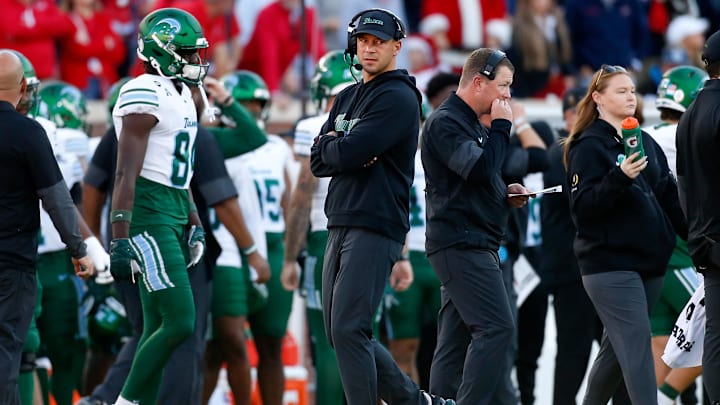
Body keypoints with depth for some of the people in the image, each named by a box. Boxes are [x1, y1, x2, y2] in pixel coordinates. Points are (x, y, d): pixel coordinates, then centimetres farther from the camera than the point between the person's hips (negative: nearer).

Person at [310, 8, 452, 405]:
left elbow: (348, 153, -18)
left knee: (349, 329, -15)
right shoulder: (346, 98, 19)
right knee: (339, 332, 10)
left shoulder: (398, 98, -8)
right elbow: (318, 162, 10)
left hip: (376, 227, -9)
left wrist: (332, 145, 3)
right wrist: (344, 150, -9)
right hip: (341, 226, 9)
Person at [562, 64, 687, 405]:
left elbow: (669, 199, 18)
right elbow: (583, 207, -14)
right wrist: (619, 178, -27)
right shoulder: (589, 147, -5)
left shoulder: (646, 143, 15)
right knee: (637, 343, -15)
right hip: (609, 261, -7)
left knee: (618, 347, 12)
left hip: (649, 260, 7)